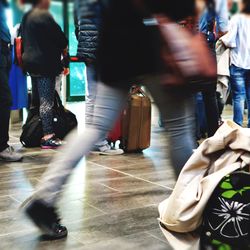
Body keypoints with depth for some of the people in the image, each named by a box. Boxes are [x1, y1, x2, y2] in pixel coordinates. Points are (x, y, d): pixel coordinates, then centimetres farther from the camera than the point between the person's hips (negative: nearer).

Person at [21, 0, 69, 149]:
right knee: (47, 100, -9)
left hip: (31, 62, 9)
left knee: (36, 100, 13)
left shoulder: (27, 17, 16)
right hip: (45, 64, -9)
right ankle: (48, 137, -10)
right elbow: (59, 38, -11)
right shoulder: (44, 16, -12)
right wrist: (64, 49, 7)